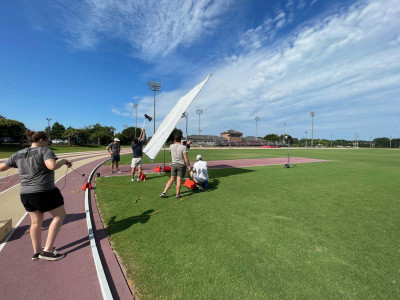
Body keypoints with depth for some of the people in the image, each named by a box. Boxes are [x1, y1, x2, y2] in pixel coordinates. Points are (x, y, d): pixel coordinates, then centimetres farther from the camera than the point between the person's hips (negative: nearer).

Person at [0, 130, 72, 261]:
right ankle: (47, 250, 6)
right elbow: (52, 166, -27)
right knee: (59, 215, 7)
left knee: (36, 221, 19)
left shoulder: (18, 154, 12)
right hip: (45, 191, -7)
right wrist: (64, 161, -11)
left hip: (25, 194, 7)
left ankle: (36, 252, 30)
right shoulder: (45, 151, -9)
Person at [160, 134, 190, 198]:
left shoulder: (171, 146, 1)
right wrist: (188, 165, -5)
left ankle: (164, 192, 12)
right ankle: (178, 194, 15)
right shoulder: (183, 147, -11)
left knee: (172, 179, 13)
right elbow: (185, 158, -14)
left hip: (174, 164, 4)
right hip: (181, 165, -4)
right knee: (179, 180, 3)